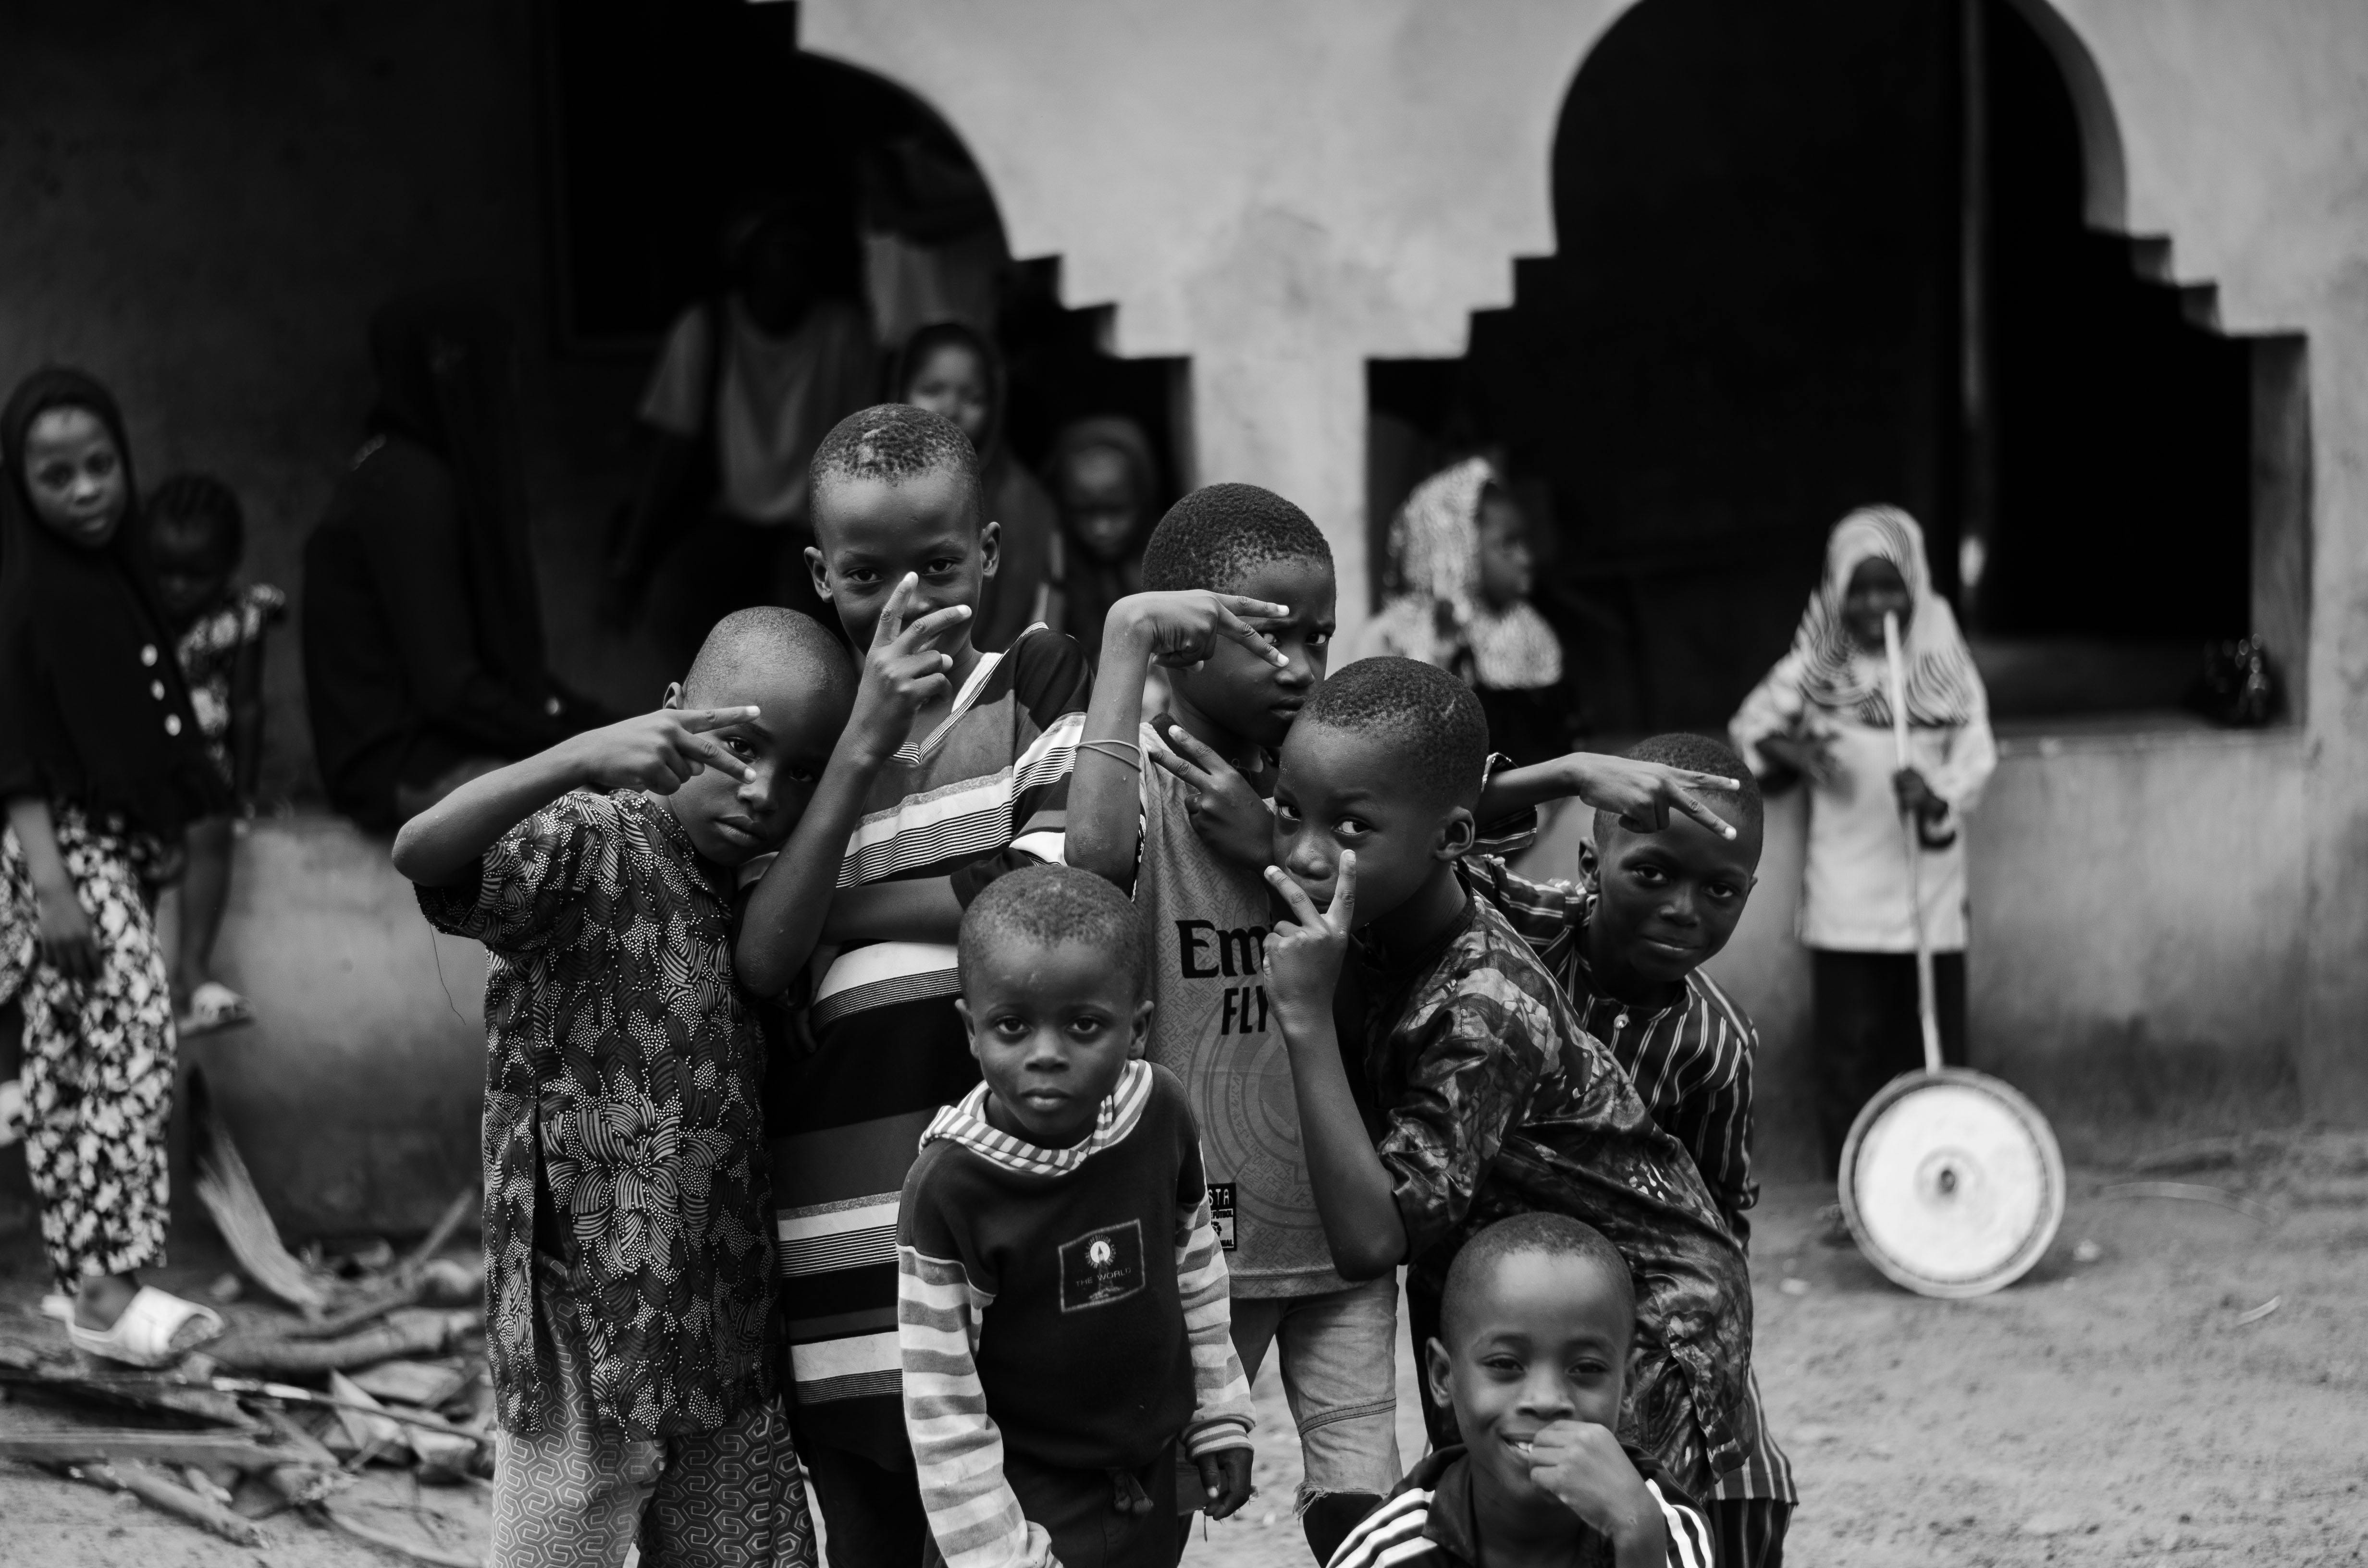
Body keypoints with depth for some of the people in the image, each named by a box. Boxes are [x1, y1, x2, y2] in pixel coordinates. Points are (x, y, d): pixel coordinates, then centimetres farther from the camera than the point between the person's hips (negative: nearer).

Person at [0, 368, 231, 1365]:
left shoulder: (118, 579, 11)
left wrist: (171, 837, 19)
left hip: (121, 845, 9)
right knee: (129, 1049, -15)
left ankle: (81, 1272, 17)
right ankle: (110, 1290, -17)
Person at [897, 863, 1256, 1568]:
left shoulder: (1161, 1111, -12)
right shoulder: (946, 1188, -23)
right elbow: (941, 1402, -17)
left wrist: (1220, 1420, 13)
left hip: (1151, 1482, 5)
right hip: (1027, 1500, -4)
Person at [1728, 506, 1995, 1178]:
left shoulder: (1946, 667, 1)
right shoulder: (1815, 668, 3)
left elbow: (1975, 757, -5)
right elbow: (1749, 725, 11)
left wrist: (1935, 796, -25)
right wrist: (1790, 749, -10)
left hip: (1930, 896, 0)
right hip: (1845, 903, 0)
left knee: (1933, 1051, 3)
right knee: (1852, 1048, 0)